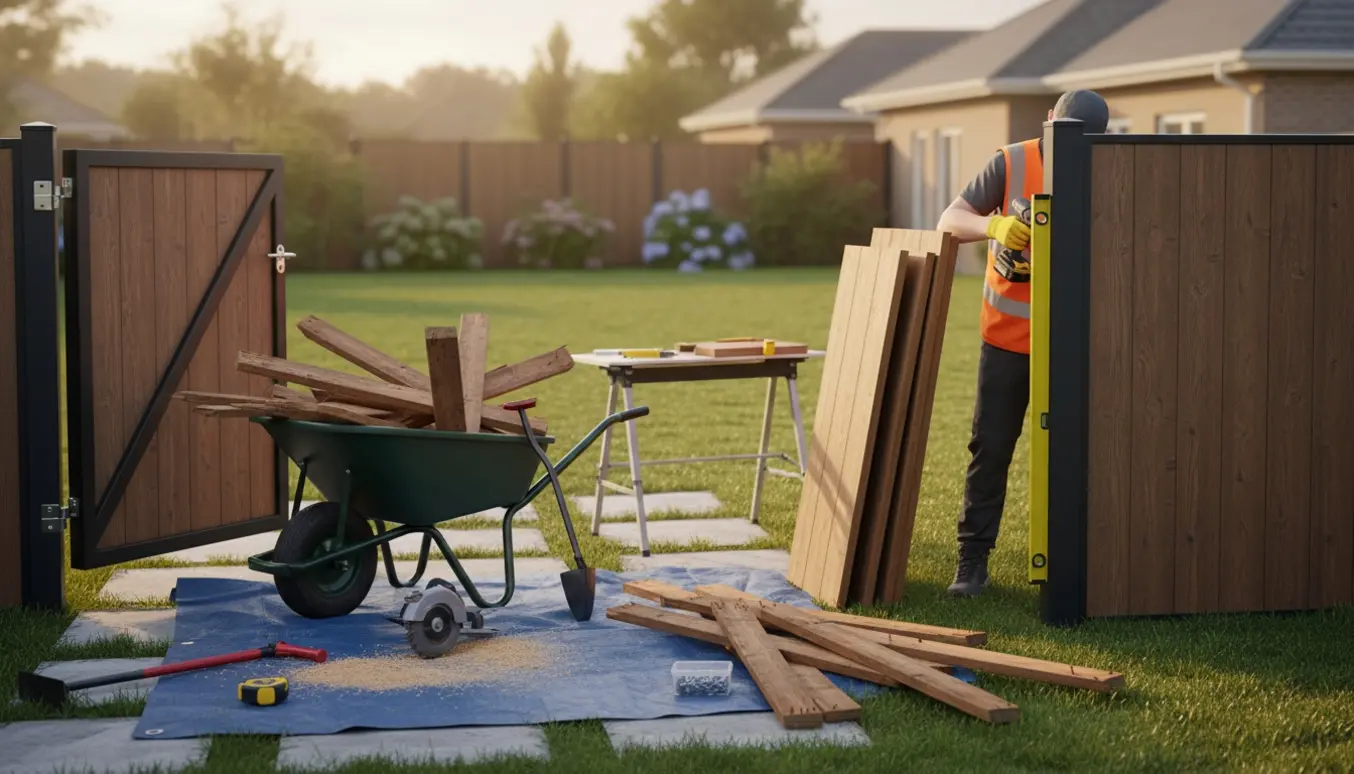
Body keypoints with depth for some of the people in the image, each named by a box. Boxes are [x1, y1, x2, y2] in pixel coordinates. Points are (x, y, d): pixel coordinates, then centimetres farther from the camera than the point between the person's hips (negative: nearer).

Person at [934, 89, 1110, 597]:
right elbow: (949, 221, -10)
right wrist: (994, 226, -29)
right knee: (990, 448, 1)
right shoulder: (1012, 164, -6)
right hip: (1007, 336, 0)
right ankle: (972, 560, 7)